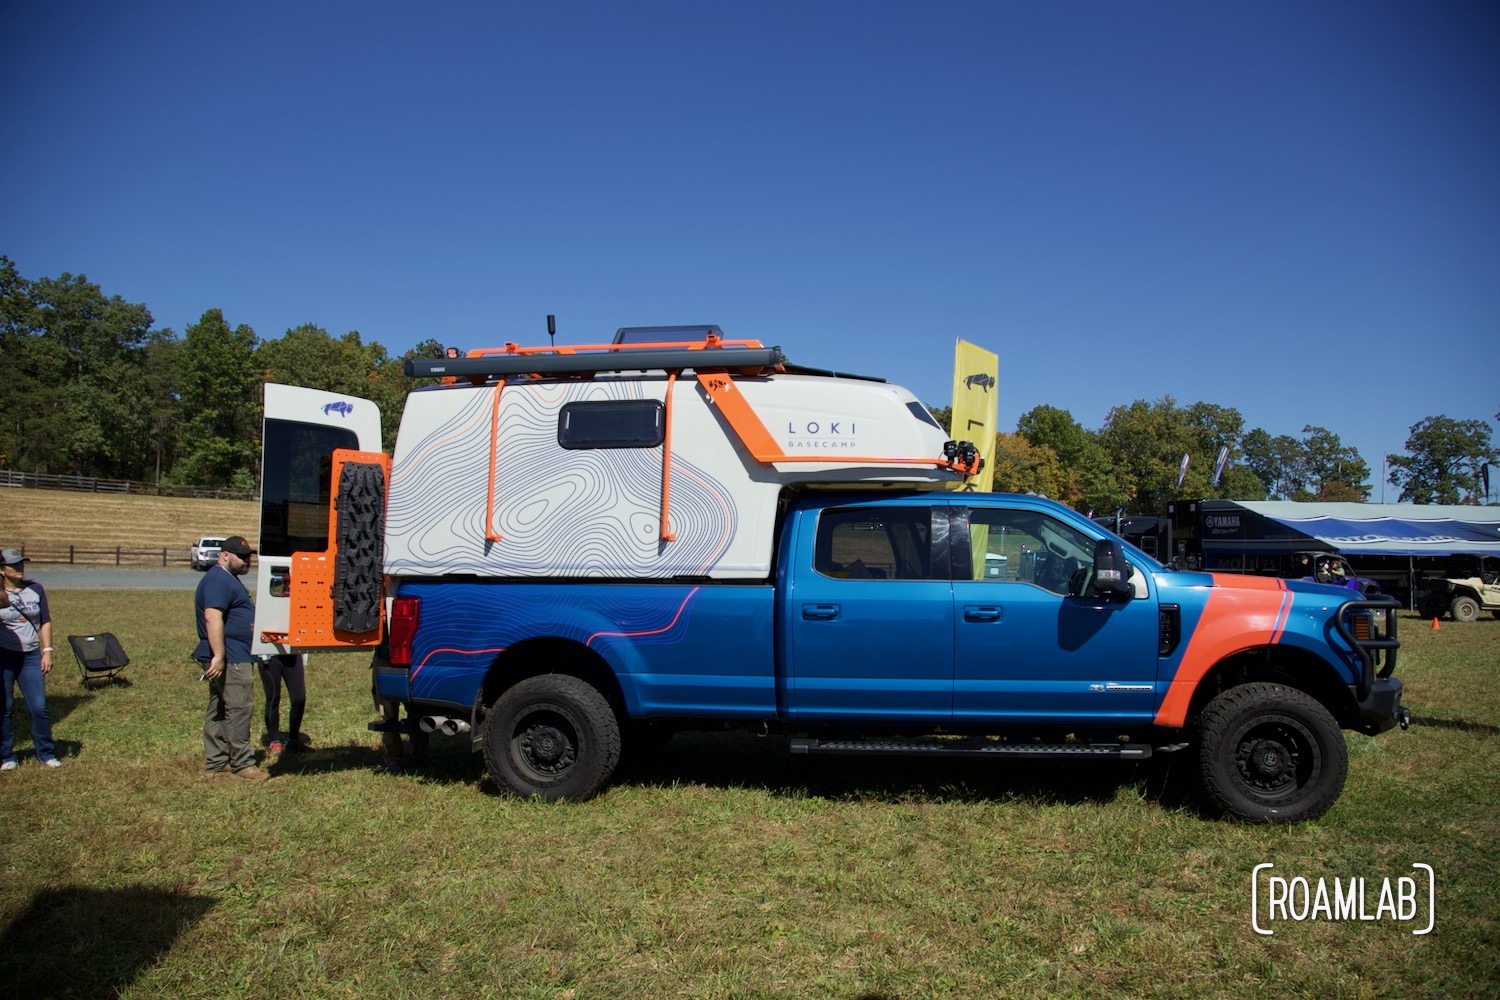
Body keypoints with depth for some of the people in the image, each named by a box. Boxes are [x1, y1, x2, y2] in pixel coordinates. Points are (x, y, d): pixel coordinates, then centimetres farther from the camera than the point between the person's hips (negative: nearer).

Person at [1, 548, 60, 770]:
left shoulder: (35, 589, 5)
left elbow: (45, 621, 9)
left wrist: (47, 651, 3)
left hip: (31, 656, 3)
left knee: (39, 707, 3)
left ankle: (46, 753, 15)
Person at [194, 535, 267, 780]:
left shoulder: (228, 579, 21)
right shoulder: (218, 581, -15)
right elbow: (213, 618, -25)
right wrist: (219, 655, -30)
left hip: (234, 657, 11)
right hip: (231, 659, -11)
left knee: (219, 710, 12)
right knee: (240, 708, -8)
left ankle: (215, 763, 18)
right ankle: (242, 764, -3)